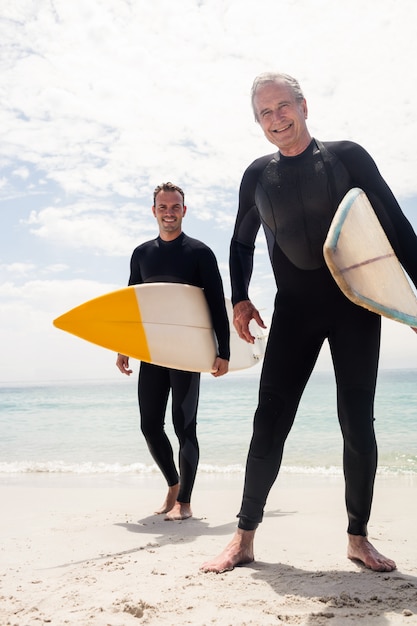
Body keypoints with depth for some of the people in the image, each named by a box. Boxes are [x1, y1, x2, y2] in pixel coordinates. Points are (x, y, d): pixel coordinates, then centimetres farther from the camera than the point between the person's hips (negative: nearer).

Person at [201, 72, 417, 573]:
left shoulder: (347, 156, 2)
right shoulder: (257, 176, 10)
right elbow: (241, 244, 19)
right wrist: (240, 298, 6)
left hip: (356, 302, -1)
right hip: (294, 308, 1)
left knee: (357, 422, 1)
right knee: (270, 421, -5)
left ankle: (358, 537, 17)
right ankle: (244, 537, 7)